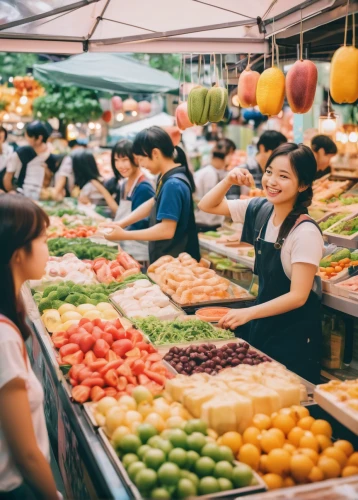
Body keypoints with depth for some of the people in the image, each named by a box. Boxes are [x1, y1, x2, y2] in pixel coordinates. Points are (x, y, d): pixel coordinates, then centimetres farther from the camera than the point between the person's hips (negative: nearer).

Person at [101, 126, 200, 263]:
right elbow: (154, 203, 18)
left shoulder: (173, 184, -24)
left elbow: (167, 230, -28)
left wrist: (124, 235, -22)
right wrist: (121, 223, 9)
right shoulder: (168, 177, 5)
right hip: (166, 259, 9)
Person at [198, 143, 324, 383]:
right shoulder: (260, 209, -3)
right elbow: (207, 206, 5)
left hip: (294, 331, -6)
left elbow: (298, 296, -22)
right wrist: (229, 181, -12)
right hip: (264, 322, 7)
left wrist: (248, 313, -29)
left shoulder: (305, 232, -23)